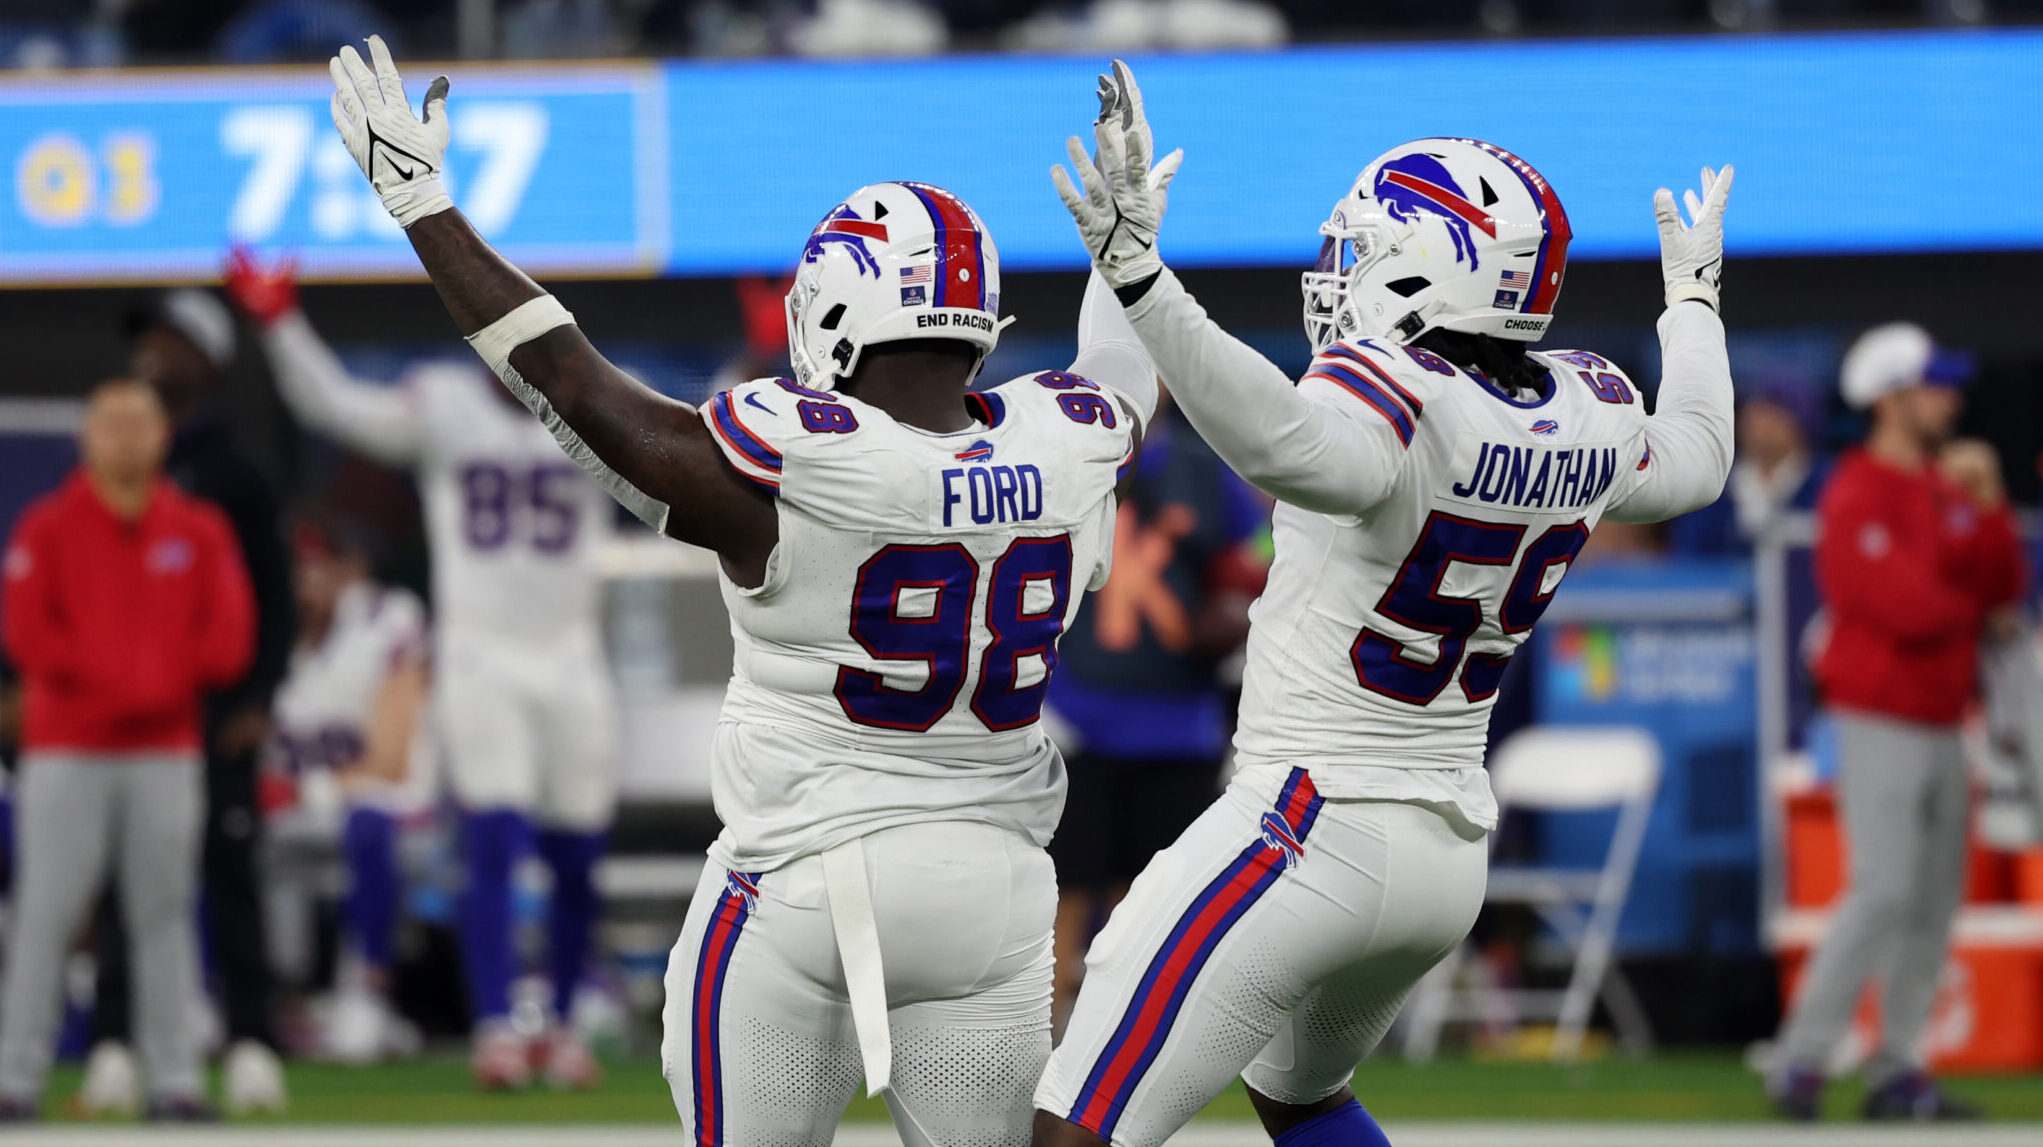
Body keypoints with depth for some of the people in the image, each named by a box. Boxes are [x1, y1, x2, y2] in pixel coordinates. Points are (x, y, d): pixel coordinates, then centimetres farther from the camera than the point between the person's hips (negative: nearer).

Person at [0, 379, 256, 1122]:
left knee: (165, 913, 1)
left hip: (168, 748, 2)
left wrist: (166, 679, -10)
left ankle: (174, 1080, 3)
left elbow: (229, 635, 4)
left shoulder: (199, 532, 10)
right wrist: (106, 683, -13)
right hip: (67, 747, -2)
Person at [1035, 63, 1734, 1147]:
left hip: (1305, 833, -9)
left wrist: (1136, 275, -52)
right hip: (1450, 850, 9)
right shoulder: (1586, 416, 3)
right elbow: (1693, 461, 25)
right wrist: (1693, 300, 43)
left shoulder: (1402, 406, -21)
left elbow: (1294, 443, -44)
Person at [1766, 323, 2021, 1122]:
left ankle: (1897, 1070, 11)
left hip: (1940, 725, 9)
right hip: (1881, 721, -9)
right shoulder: (1860, 498, -14)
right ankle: (1801, 1057, -13)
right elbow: (1908, 606, -23)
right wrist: (1977, 614, -4)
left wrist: (1989, 513, -8)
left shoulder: (1944, 492, 15)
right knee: (1883, 891, -16)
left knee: (1935, 899, 7)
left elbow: (2002, 583, 9)